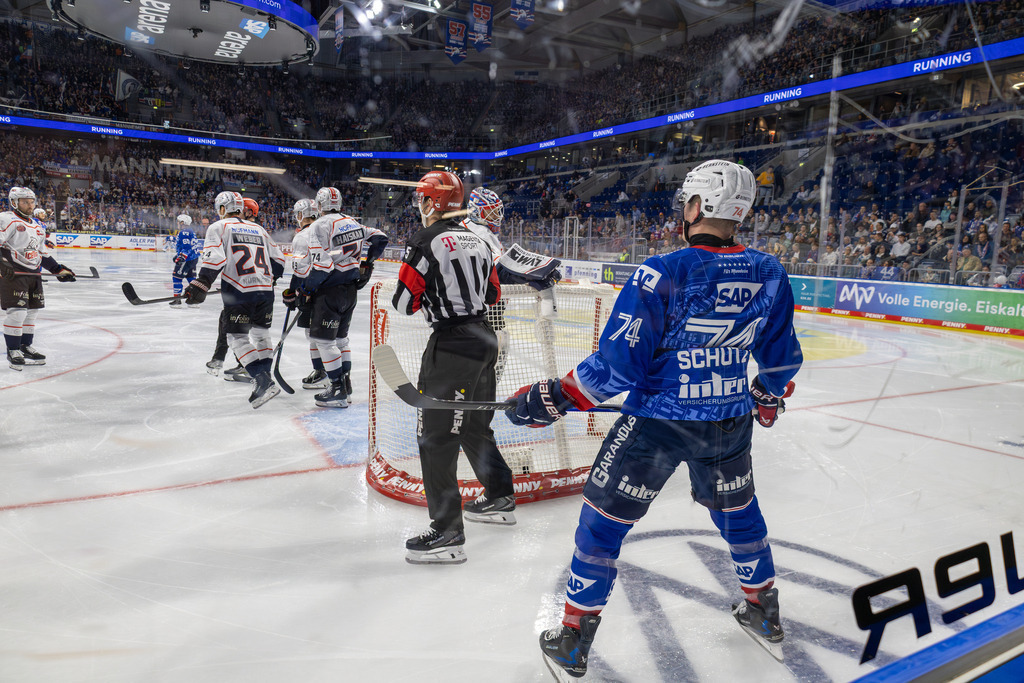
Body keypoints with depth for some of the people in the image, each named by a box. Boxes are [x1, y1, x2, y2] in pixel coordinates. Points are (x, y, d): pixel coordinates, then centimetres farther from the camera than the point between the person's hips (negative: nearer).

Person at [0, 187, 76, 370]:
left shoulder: (37, 227, 20)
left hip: (34, 275, 8)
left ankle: (26, 347, 26)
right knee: (17, 311, -11)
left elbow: (43, 255, 25)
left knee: (32, 312, 13)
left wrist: (59, 270, 18)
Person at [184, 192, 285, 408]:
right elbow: (278, 259, 18)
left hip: (240, 292, -6)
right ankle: (264, 379, 22)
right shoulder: (259, 229, 20)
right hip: (265, 291, 6)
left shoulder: (218, 227, 4)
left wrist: (201, 284, -14)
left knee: (237, 337, 1)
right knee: (261, 333, 20)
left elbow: (214, 258, -12)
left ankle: (263, 380, -12)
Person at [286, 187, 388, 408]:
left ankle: (338, 390, -3)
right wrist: (367, 264, 27)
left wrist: (303, 291, -14)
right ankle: (346, 382, 25)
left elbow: (322, 265, -20)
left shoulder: (319, 226, -12)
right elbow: (379, 238, 16)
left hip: (330, 290, -8)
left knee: (322, 338, -2)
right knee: (340, 336, 19)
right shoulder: (352, 222, 10)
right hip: (350, 289, 8)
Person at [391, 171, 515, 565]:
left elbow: (404, 303, -11)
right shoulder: (477, 240, 12)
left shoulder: (425, 242, -11)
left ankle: (447, 535, -4)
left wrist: (427, 296, 9)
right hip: (484, 339, 9)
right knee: (475, 426, 22)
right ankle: (500, 500, 36)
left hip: (452, 346, -9)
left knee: (436, 437, -4)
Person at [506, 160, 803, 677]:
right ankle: (764, 615, 47)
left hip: (656, 423, -5)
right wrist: (769, 396, 29)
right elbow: (783, 357, 9)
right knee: (737, 511, 29)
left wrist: (551, 398, -10)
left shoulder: (662, 274, -21)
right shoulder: (769, 275, -3)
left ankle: (572, 642, 22)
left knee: (603, 520, 10)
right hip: (730, 422, 5)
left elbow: (617, 366, -21)